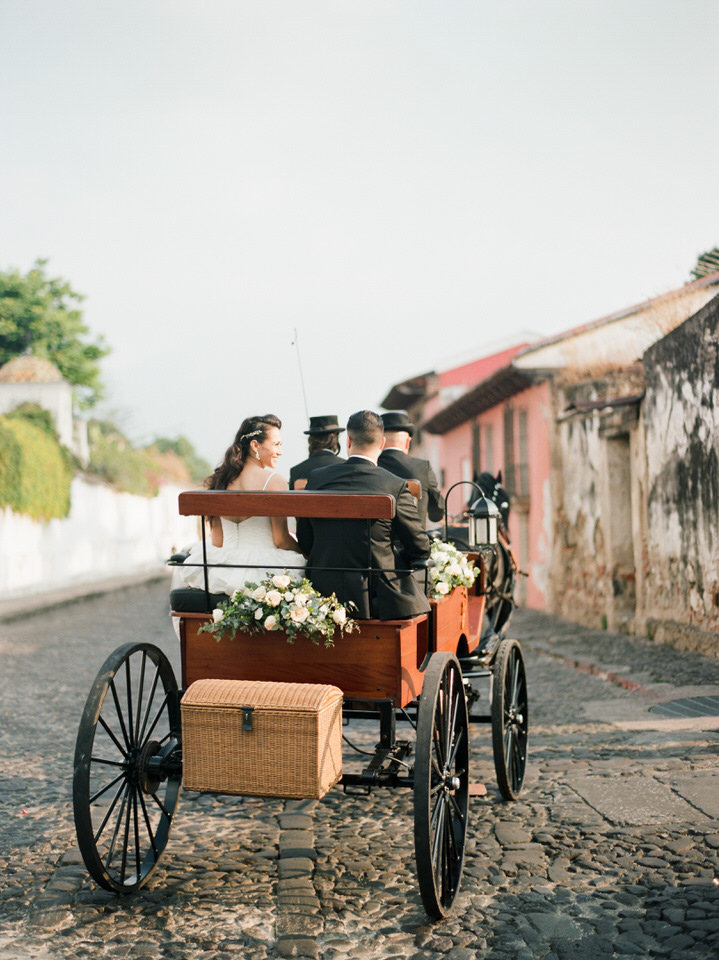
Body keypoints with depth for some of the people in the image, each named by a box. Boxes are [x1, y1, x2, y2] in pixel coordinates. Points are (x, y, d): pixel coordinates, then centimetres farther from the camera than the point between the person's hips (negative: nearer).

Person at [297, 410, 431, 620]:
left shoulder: (317, 479, 0)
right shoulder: (395, 487, -10)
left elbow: (304, 542, 8)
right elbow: (420, 550, -2)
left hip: (325, 596, 4)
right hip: (376, 600, -4)